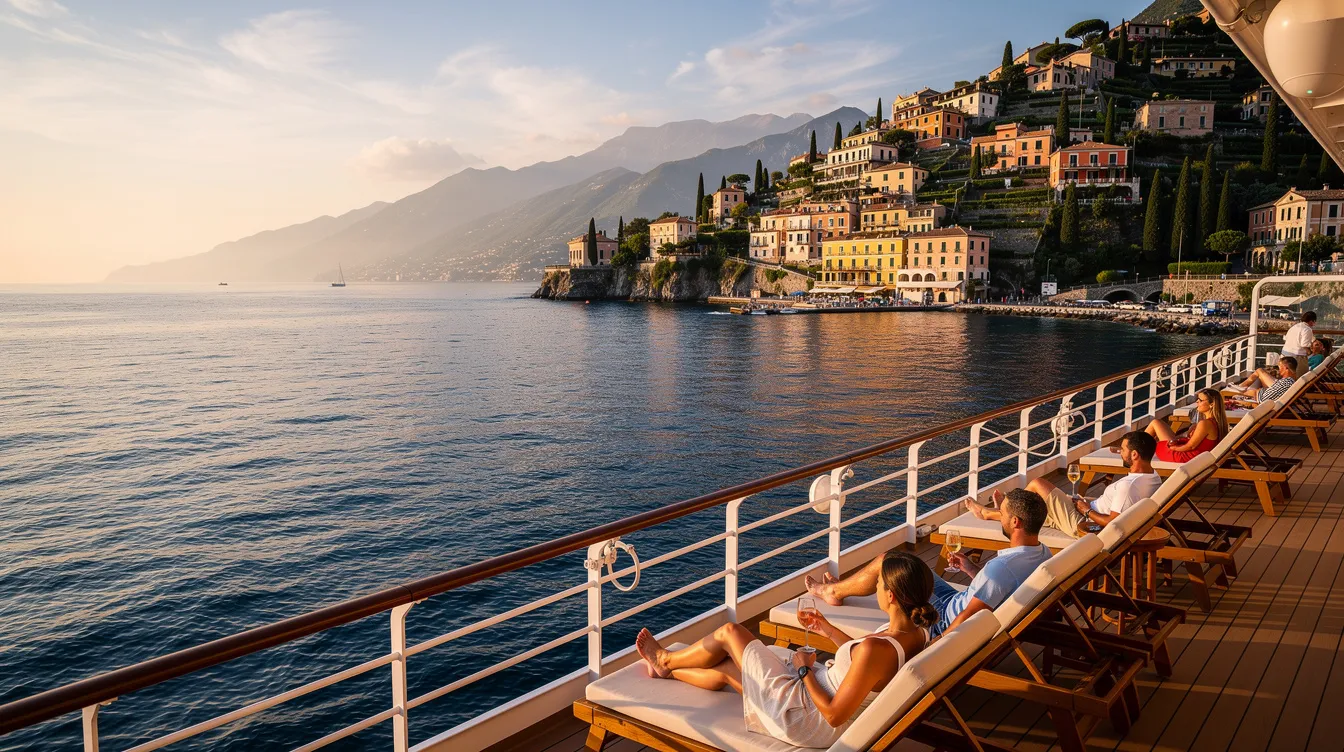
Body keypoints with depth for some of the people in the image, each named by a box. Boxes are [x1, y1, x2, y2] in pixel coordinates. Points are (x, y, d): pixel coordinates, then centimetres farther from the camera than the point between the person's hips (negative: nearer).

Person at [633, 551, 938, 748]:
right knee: (725, 669, 22)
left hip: (802, 713, -8)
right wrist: (828, 629, 9)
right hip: (821, 690, 8)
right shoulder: (916, 632, -9)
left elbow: (834, 715, -29)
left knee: (729, 632, 7)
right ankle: (665, 670, 49)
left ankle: (665, 660, 34)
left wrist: (804, 670, -16)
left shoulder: (877, 649, -36)